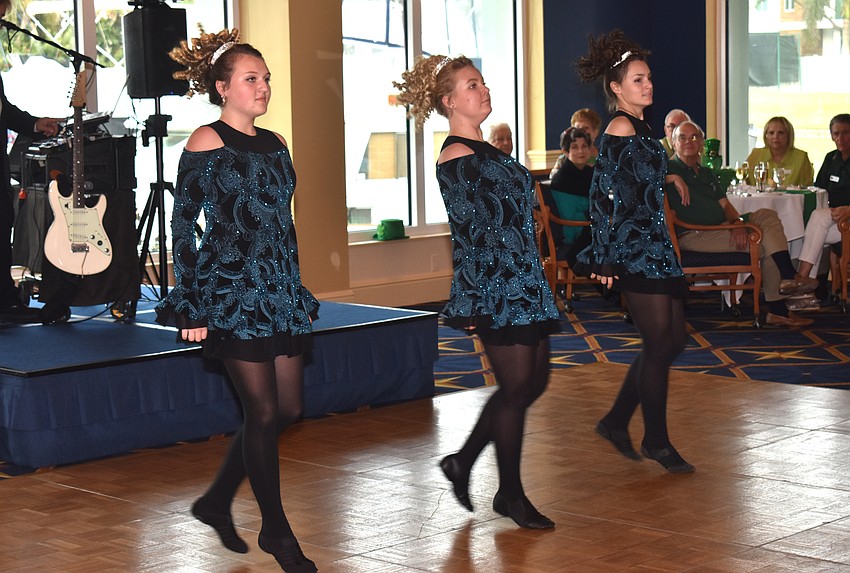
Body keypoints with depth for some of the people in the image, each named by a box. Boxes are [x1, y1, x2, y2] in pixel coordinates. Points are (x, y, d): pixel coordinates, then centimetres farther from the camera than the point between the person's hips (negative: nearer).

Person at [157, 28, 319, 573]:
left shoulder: (275, 144, 13)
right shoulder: (206, 142, -6)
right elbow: (183, 224, -7)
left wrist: (295, 287, 18)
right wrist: (190, 305, -10)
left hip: (280, 291, 7)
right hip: (231, 291, -7)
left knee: (288, 409, 7)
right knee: (264, 411, -4)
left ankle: (217, 500, 24)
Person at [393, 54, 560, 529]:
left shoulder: (484, 151, 16)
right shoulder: (456, 157, -11)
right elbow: (467, 234, -16)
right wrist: (472, 304, -18)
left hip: (524, 282, 9)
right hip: (496, 288, -9)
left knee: (533, 383, 12)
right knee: (517, 388, -2)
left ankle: (463, 462, 25)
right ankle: (511, 494, 12)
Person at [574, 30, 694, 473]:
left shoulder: (639, 128, 15)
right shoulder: (620, 128, -13)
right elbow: (604, 194, -17)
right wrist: (603, 259, -18)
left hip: (655, 247, 10)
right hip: (634, 250, -10)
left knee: (672, 341, 11)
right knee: (659, 343, -4)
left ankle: (616, 421, 20)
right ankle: (656, 441, 9)